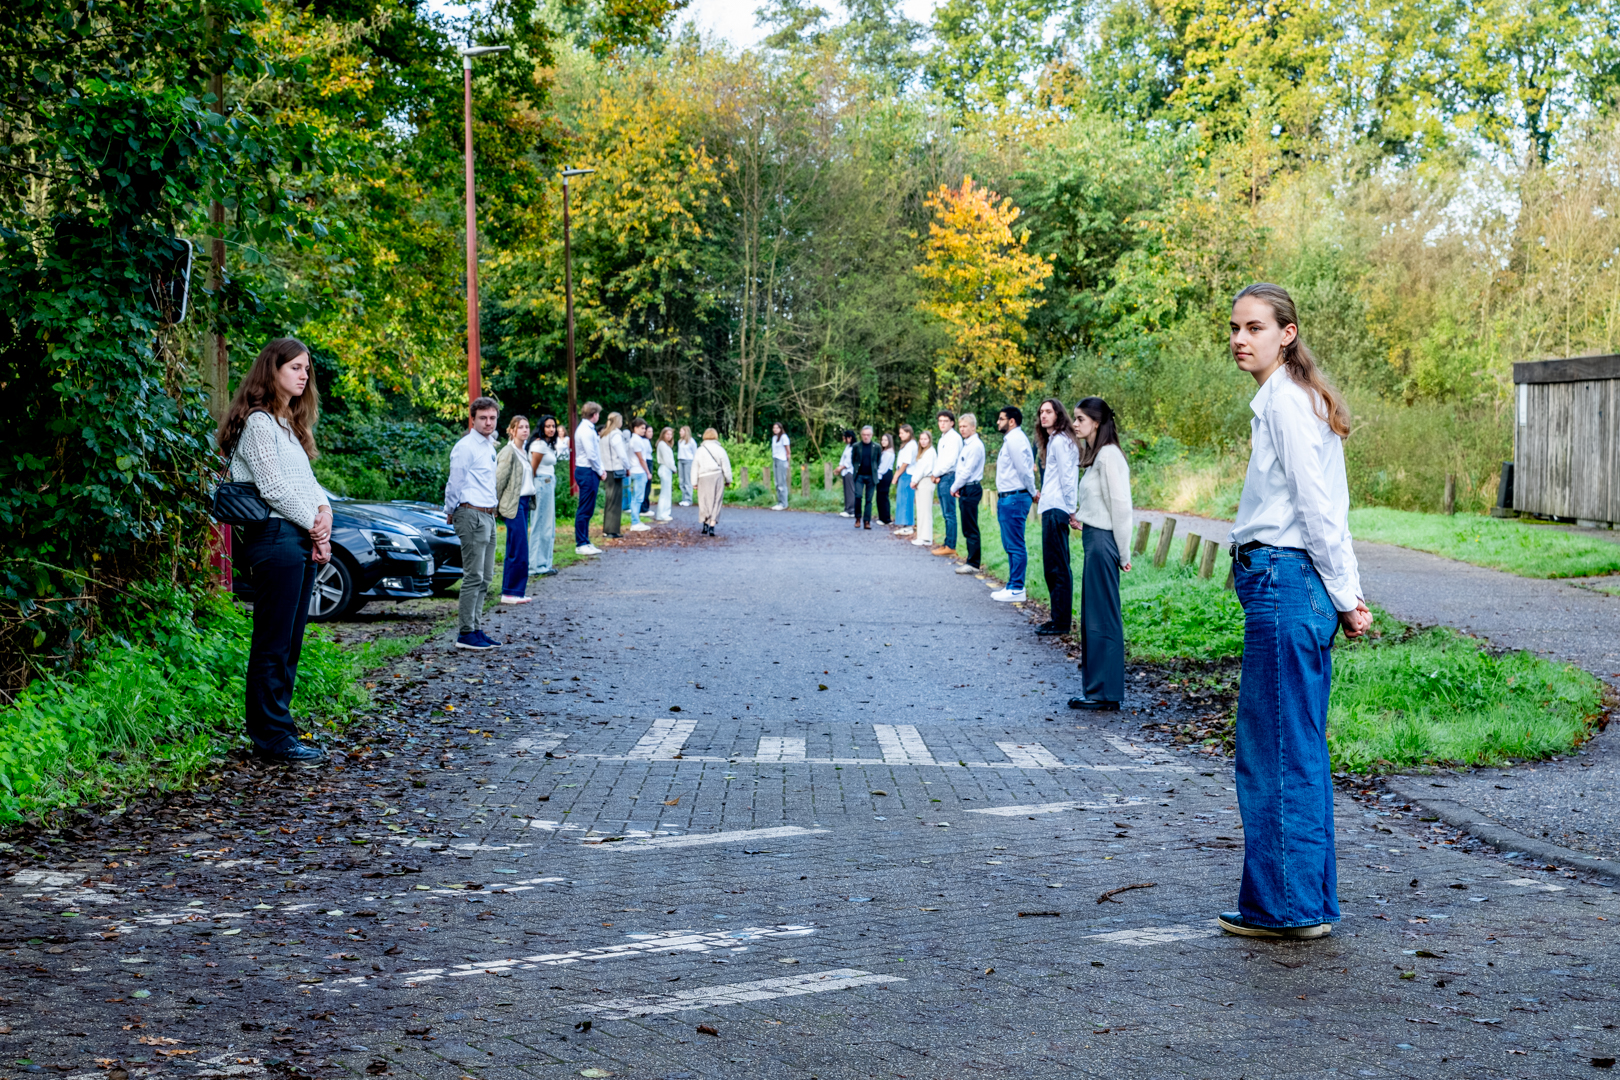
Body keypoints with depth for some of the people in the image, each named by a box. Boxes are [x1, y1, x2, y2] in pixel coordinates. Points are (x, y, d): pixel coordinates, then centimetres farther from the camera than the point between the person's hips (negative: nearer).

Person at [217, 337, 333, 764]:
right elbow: (273, 487, -14)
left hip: (302, 539, 10)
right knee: (274, 644, -6)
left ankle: (274, 731, 16)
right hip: (274, 536, -10)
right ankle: (273, 737, -3)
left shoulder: (290, 425, 22)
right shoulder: (258, 423, -8)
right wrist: (314, 524, -8)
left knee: (289, 643, 11)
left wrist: (325, 512, -2)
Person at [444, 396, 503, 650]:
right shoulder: (465, 447, -12)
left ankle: (476, 629, 17)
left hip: (488, 515, 9)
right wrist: (450, 513, 3)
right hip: (472, 515, -9)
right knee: (473, 576, -10)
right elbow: (455, 484, -7)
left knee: (485, 578, 11)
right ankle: (466, 634, -8)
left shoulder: (489, 445, 16)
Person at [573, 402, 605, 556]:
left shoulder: (588, 428, 16)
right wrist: (600, 472, -9)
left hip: (588, 472, 11)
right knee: (585, 510, -6)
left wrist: (601, 468, 10)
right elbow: (591, 455, -19)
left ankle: (585, 542, 19)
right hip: (587, 472, -11)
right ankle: (581, 545, -3)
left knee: (588, 510, 13)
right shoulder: (586, 430, -16)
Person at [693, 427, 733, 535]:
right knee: (716, 502, 5)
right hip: (717, 477, 0)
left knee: (704, 502, 7)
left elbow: (695, 467, 6)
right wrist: (728, 480, 13)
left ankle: (706, 524, -5)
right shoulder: (720, 449, 1)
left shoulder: (700, 450, 3)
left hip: (704, 478, 0)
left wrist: (694, 482, 11)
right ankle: (712, 525, 0)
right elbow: (726, 466, 4)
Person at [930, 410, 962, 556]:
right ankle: (947, 543, 14)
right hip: (941, 478, 10)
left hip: (948, 477, -10)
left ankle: (950, 546, -7)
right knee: (946, 514, 11)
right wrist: (936, 475, 3)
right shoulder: (942, 439, 19)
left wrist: (936, 474, -8)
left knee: (949, 514, -8)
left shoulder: (954, 438, -11)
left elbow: (950, 461, -18)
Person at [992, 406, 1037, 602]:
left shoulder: (1014, 439, -15)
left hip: (1013, 499, -11)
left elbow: (1024, 469, -18)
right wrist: (1032, 492, 11)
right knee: (1010, 545, 16)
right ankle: (1014, 585, 23)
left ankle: (1016, 590, -3)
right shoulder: (1013, 438, 17)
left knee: (1015, 546, -6)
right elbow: (1024, 468, 16)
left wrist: (1033, 492, -8)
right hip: (1008, 498, 11)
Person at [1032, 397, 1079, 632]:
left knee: (1057, 567, -8)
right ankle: (1060, 618, 18)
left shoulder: (1059, 441, -11)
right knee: (1056, 567, 13)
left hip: (1055, 510, -11)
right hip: (1052, 509, 11)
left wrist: (1071, 509, -14)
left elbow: (1067, 477, -14)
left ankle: (1061, 622, -5)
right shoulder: (1054, 440, 20)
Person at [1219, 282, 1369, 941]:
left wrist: (1344, 599, -11)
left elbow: (1317, 510, -15)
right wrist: (1346, 595, 16)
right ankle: (1311, 903, 19)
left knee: (1278, 751, -4)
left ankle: (1287, 905, 3)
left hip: (1284, 582, -10)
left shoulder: (1286, 400, -12)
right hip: (1294, 584, 10)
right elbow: (1324, 512, 18)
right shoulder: (1287, 399, 19)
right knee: (1298, 749, 13)